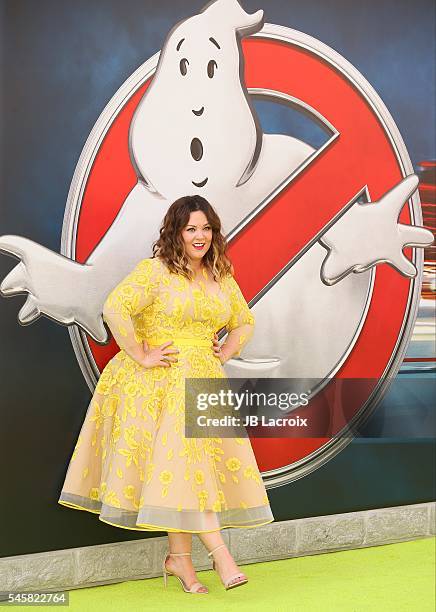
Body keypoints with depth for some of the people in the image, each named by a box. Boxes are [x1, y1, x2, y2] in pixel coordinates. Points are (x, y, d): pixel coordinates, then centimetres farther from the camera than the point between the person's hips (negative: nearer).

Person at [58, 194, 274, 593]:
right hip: (160, 382, -6)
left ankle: (179, 557, 13)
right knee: (178, 460, -10)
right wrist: (141, 356, -16)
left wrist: (225, 354, 11)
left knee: (190, 465, 4)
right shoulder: (156, 270, -7)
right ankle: (219, 553, -8)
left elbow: (245, 322, 27)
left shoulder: (222, 279, 13)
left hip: (204, 380, 6)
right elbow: (114, 309, -19)